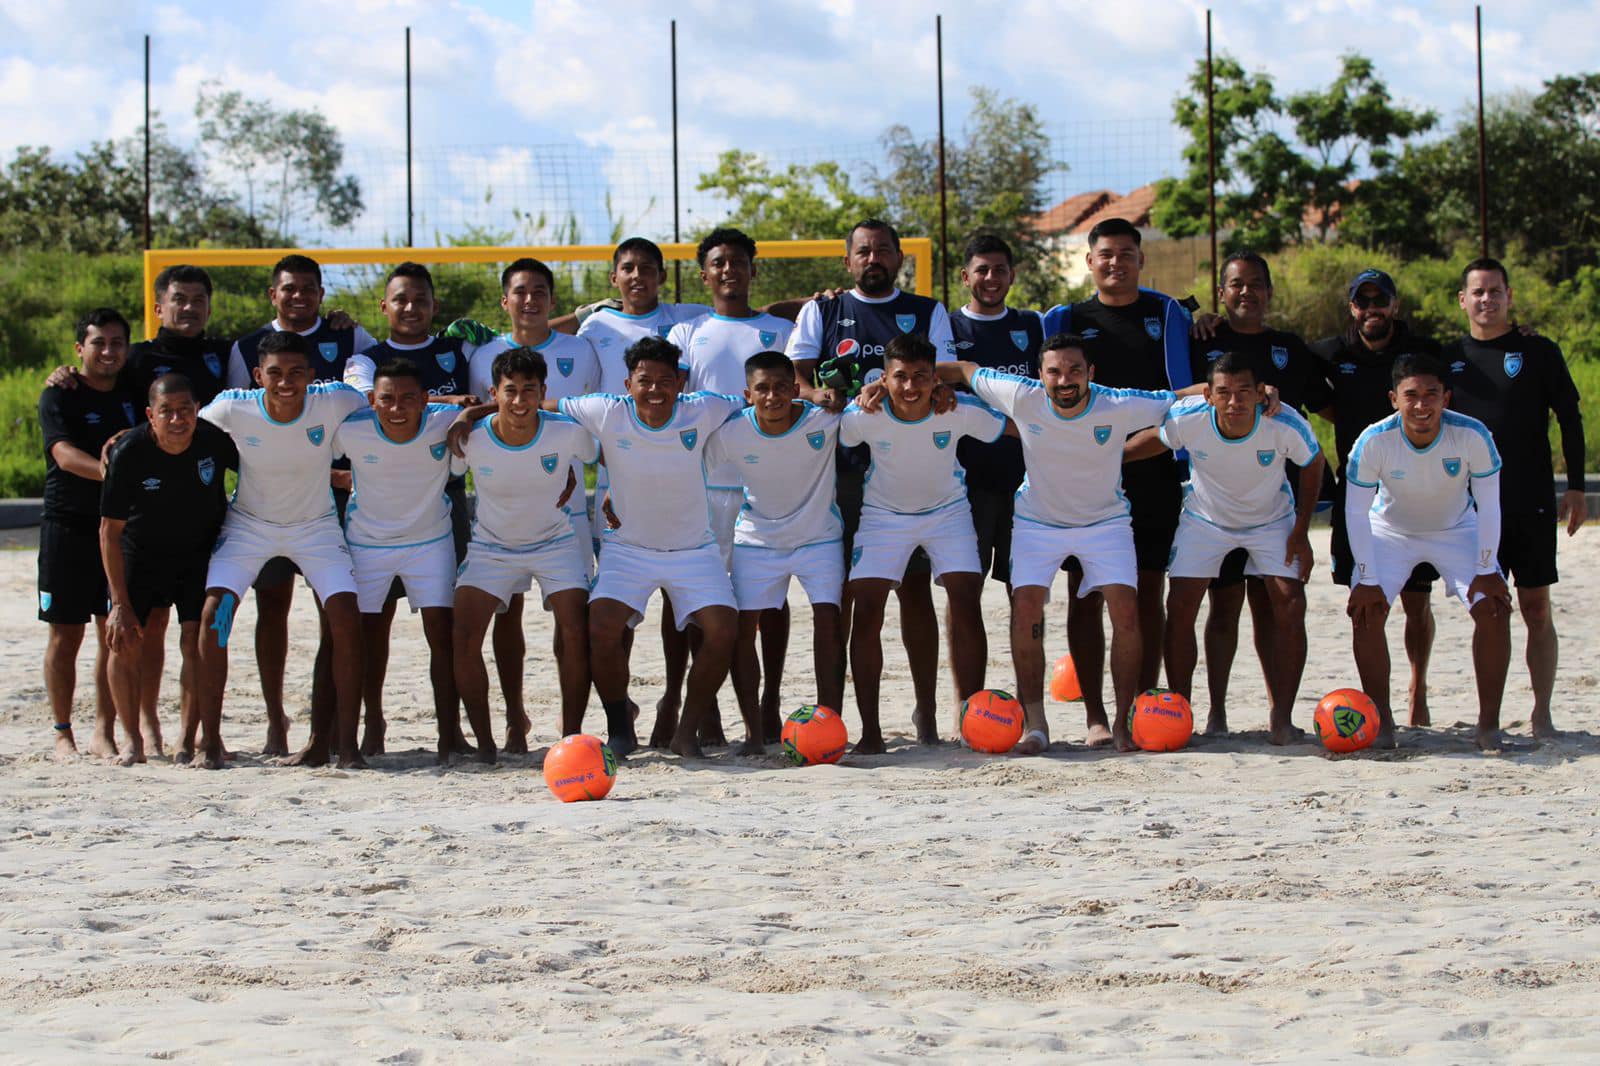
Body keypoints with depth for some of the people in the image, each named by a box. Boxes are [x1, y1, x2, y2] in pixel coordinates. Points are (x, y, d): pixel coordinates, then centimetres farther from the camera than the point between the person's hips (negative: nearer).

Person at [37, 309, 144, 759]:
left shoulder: (132, 396, 12)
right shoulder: (59, 396, -3)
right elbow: (64, 454, -17)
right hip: (68, 524, -4)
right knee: (65, 636, 1)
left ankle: (104, 732, 7)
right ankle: (63, 734, 10)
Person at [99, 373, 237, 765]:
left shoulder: (214, 439, -22)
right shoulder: (129, 453, -25)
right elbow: (110, 531, -17)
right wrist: (120, 603, -19)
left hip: (201, 552, 0)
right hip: (140, 553, 0)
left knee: (196, 640, -12)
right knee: (124, 641, -9)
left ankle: (188, 738, -2)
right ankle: (133, 739, 5)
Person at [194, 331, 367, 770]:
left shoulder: (333, 402, -23)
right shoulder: (231, 408, -22)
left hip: (316, 525, 0)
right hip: (249, 523, 0)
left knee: (346, 619, -16)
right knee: (214, 612, -17)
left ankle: (344, 742, -6)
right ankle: (209, 740, -5)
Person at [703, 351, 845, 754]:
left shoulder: (824, 419, -24)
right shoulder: (730, 434, -21)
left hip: (818, 537, -1)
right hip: (756, 540, 1)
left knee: (828, 622, -14)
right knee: (743, 627, -8)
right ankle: (754, 732, 2)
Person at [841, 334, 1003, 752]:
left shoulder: (961, 412, -26)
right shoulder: (863, 417, -27)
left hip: (948, 510, 0)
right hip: (883, 514, 0)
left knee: (967, 607, -12)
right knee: (866, 612, -11)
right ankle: (870, 729, -5)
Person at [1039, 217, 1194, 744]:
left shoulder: (1167, 315, 8)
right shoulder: (1065, 320, 7)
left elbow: (1182, 390, 10)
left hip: (1154, 477, 1)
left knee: (1149, 593, 4)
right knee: (1086, 594, -2)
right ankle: (1095, 714, 1)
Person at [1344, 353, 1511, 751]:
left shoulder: (1473, 436, -30)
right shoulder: (1374, 441, -31)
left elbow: (1489, 504, -16)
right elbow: (1356, 511, -19)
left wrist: (1485, 572, -15)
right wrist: (1367, 580, -19)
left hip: (1457, 530, 0)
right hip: (1390, 532, 0)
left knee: (1494, 610, -14)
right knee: (1366, 611, -17)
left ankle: (1489, 723, -3)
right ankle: (1381, 721, -4)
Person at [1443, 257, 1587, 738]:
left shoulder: (1538, 352, 2)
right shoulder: (1450, 359, 8)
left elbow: (1570, 420, 4)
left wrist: (1575, 487, -2)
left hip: (1532, 504, -2)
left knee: (1537, 610, -1)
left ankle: (1542, 715, 4)